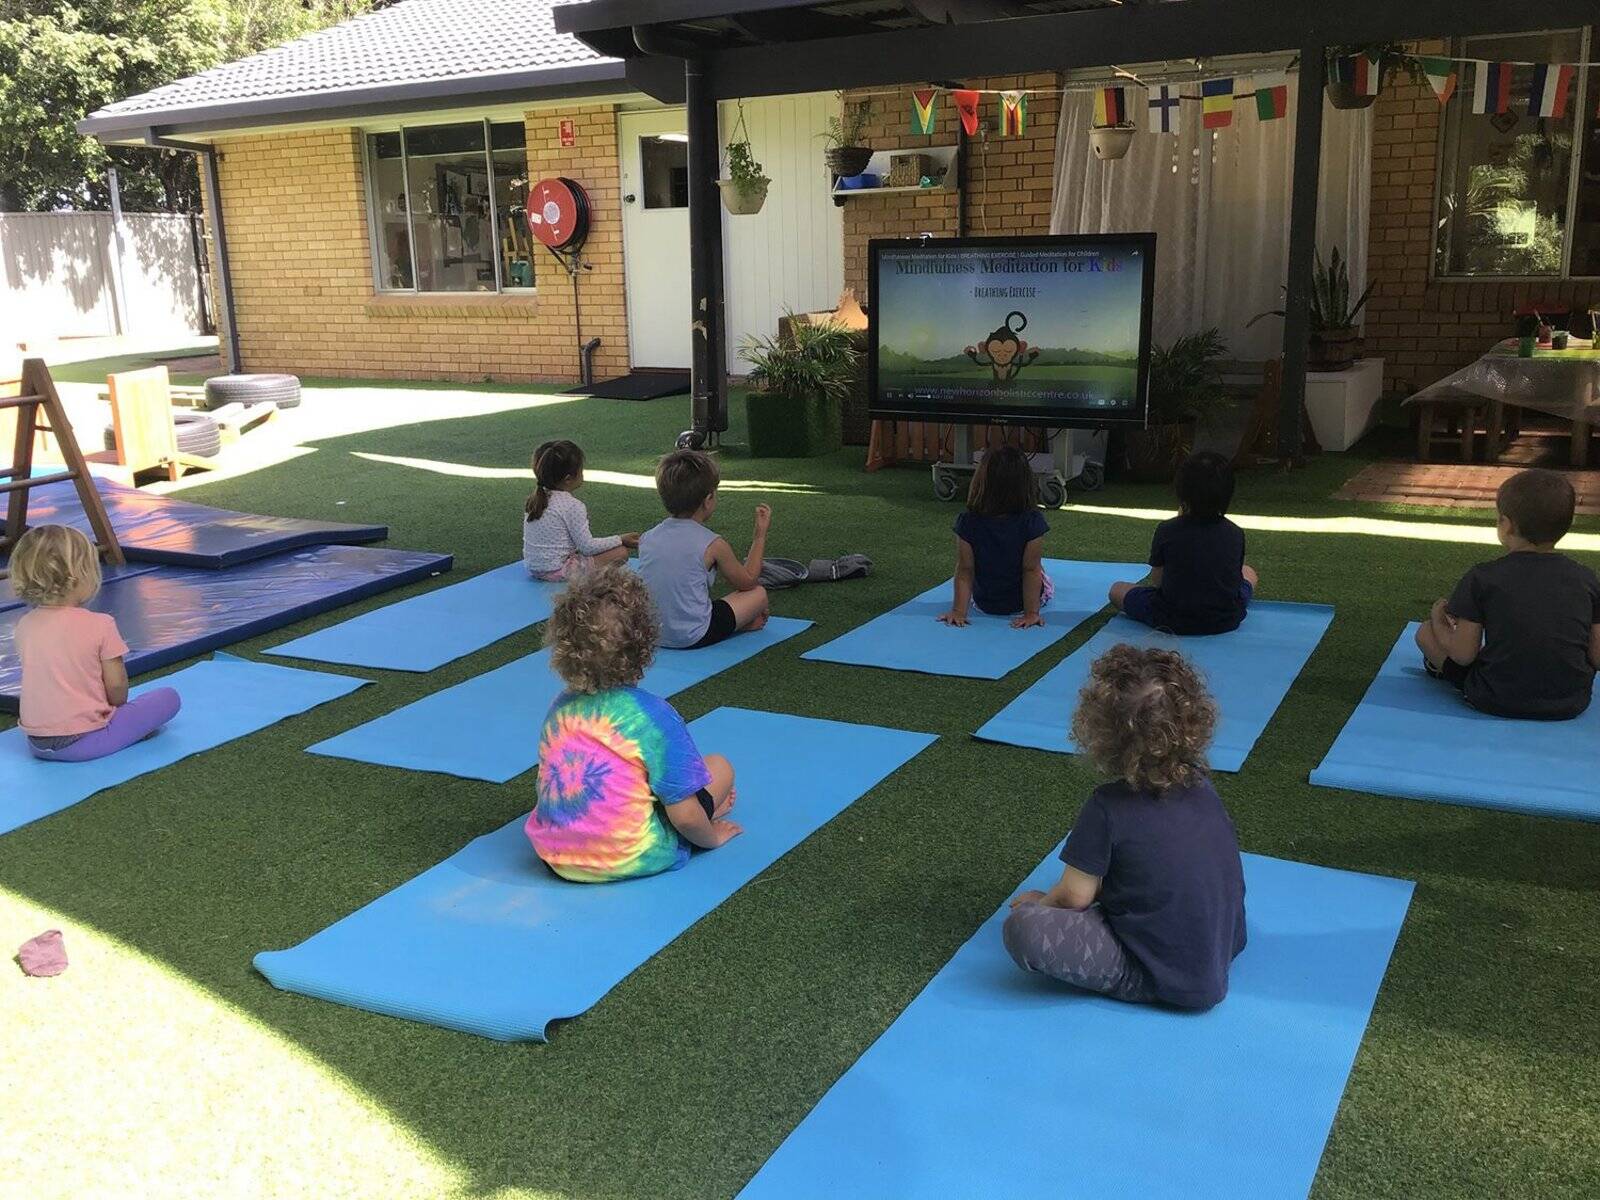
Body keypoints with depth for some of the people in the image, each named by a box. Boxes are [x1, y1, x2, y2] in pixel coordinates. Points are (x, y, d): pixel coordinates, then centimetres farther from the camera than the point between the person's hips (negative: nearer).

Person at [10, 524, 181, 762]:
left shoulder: (24, 626, 3)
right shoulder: (99, 625, -14)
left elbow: (46, 681, 12)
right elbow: (116, 685, -8)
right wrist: (115, 707, 14)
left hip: (36, 743, 6)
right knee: (169, 698, 5)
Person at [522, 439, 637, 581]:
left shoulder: (534, 500, 4)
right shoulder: (573, 506, -18)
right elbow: (587, 546, -14)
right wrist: (620, 540, -6)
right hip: (557, 572, -8)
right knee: (621, 552, -8)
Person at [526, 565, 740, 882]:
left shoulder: (560, 707, -1)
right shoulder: (653, 716, -19)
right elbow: (684, 816, -15)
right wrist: (712, 837, 6)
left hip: (557, 859, 6)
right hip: (627, 861, -6)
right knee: (719, 766, 10)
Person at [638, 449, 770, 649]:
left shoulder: (647, 539, 2)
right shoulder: (713, 544, -11)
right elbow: (748, 580, 6)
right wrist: (761, 534, 15)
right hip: (693, 637, -5)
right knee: (758, 593, 9)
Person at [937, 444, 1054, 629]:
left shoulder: (968, 523, -22)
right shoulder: (1031, 522, -25)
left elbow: (964, 570, -17)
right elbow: (1031, 569, -21)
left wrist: (958, 611, -12)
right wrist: (1031, 613, -15)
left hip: (984, 604, 1)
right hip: (1021, 605, -1)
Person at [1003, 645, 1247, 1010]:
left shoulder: (1109, 806, -18)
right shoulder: (1201, 786, 1)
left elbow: (1075, 896, -11)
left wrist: (1042, 902, 13)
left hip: (1163, 977, -7)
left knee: (1022, 928, -18)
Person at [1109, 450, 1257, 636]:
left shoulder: (1167, 530, -13)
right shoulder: (1235, 534, -7)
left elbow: (1156, 582, -4)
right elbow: (1235, 577, 6)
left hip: (1173, 622, -3)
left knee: (1116, 589, 18)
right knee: (1249, 572, 32)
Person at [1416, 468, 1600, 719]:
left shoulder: (1482, 578, -11)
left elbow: (1463, 654, -9)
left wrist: (1438, 618, 10)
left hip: (1495, 701, -4)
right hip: (1572, 705, 4)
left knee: (1425, 632, 12)